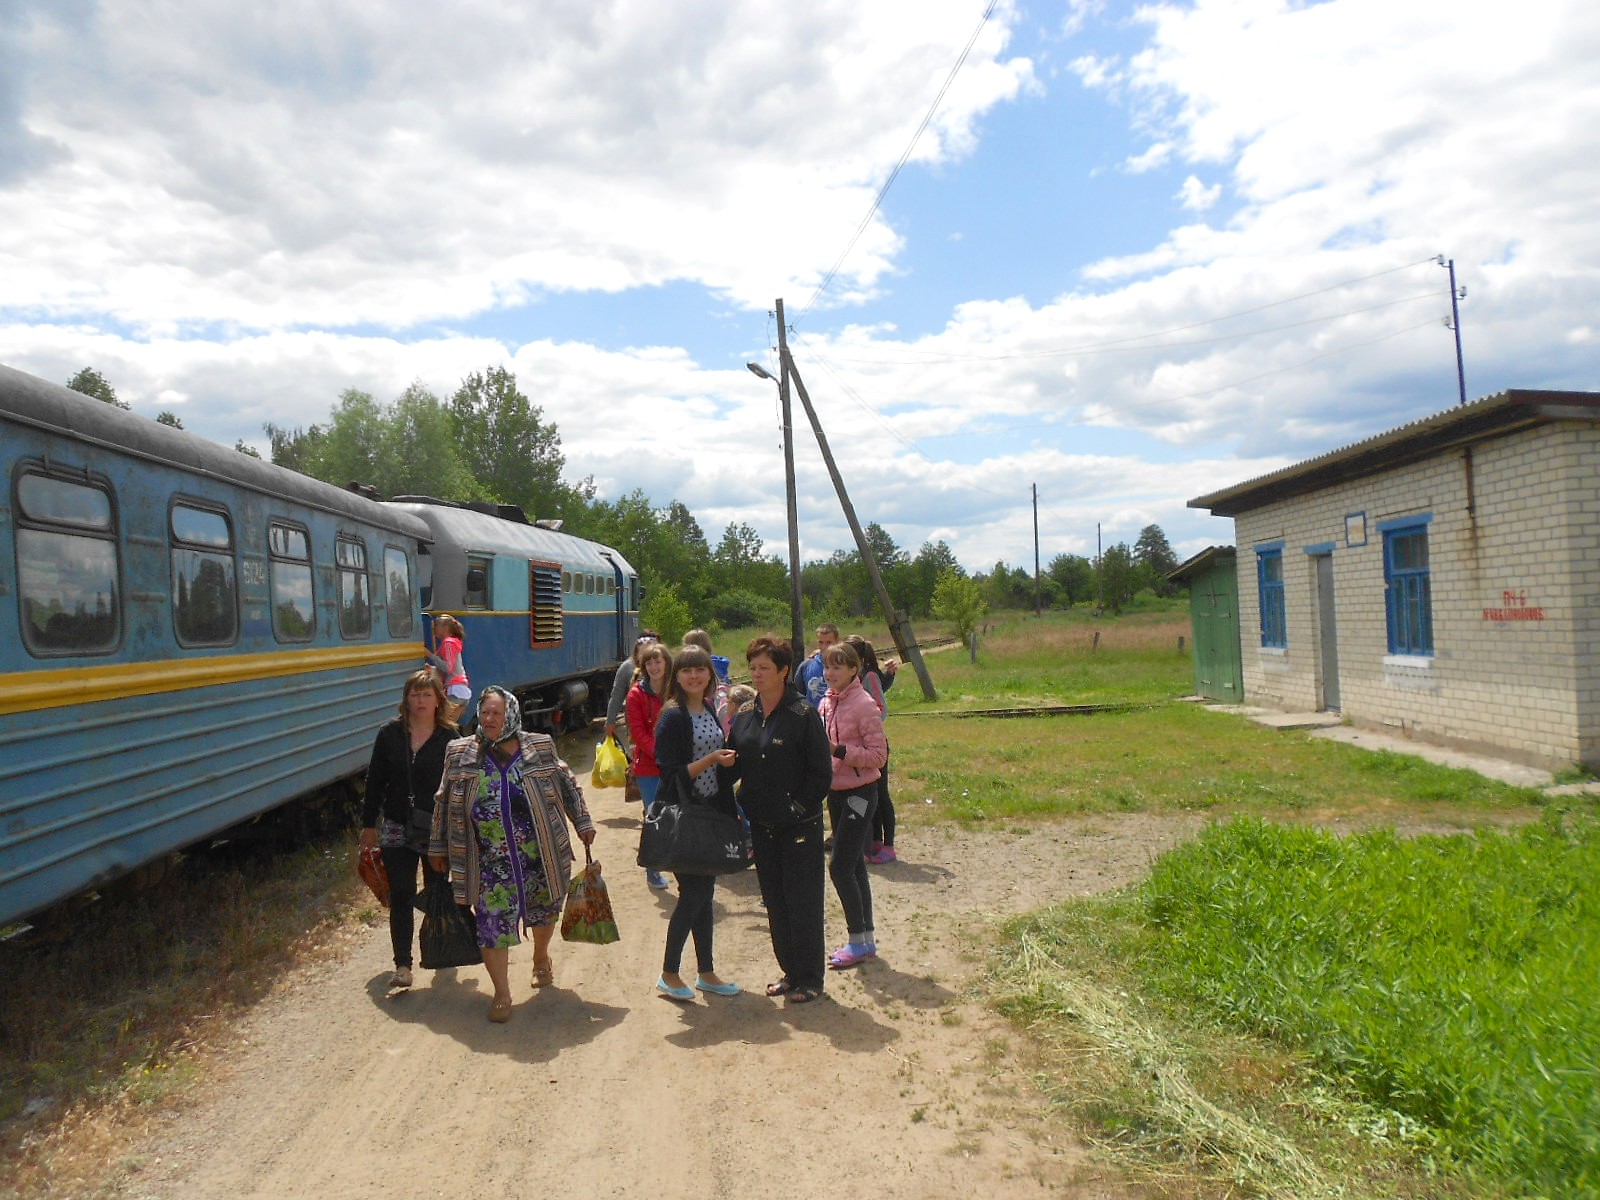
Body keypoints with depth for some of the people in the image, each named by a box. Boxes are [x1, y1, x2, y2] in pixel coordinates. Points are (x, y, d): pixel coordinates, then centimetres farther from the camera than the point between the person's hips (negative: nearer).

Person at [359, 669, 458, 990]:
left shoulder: (449, 738, -5)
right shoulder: (390, 735, -1)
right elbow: (375, 781, 4)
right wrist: (369, 824, 5)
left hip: (438, 830, -1)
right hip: (397, 830, 1)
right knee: (401, 896, 0)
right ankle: (402, 965, 5)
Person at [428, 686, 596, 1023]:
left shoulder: (539, 748, -3)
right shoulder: (460, 754, -2)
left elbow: (567, 786, 8)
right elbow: (444, 803, 7)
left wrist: (583, 822, 8)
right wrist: (438, 846, 10)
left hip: (539, 854, 1)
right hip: (491, 861, -1)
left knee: (543, 909, 19)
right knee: (493, 922, -3)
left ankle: (541, 956, 48)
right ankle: (502, 995, 11)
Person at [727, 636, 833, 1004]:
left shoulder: (802, 714, -12)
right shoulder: (744, 715, 5)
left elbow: (822, 773, -11)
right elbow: (733, 766, 10)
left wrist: (798, 807, -13)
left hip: (800, 827, -6)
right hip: (761, 825, 6)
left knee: (803, 903, 2)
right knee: (775, 903, 14)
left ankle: (810, 978, 15)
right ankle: (790, 971, 28)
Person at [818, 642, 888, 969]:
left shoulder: (863, 705, -15)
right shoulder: (826, 703, 7)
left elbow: (878, 755, -17)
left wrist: (839, 750, -24)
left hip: (859, 793, -8)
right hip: (836, 792, 8)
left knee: (840, 867, -8)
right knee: (854, 867, 14)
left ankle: (858, 941, 5)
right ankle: (867, 938, 24)